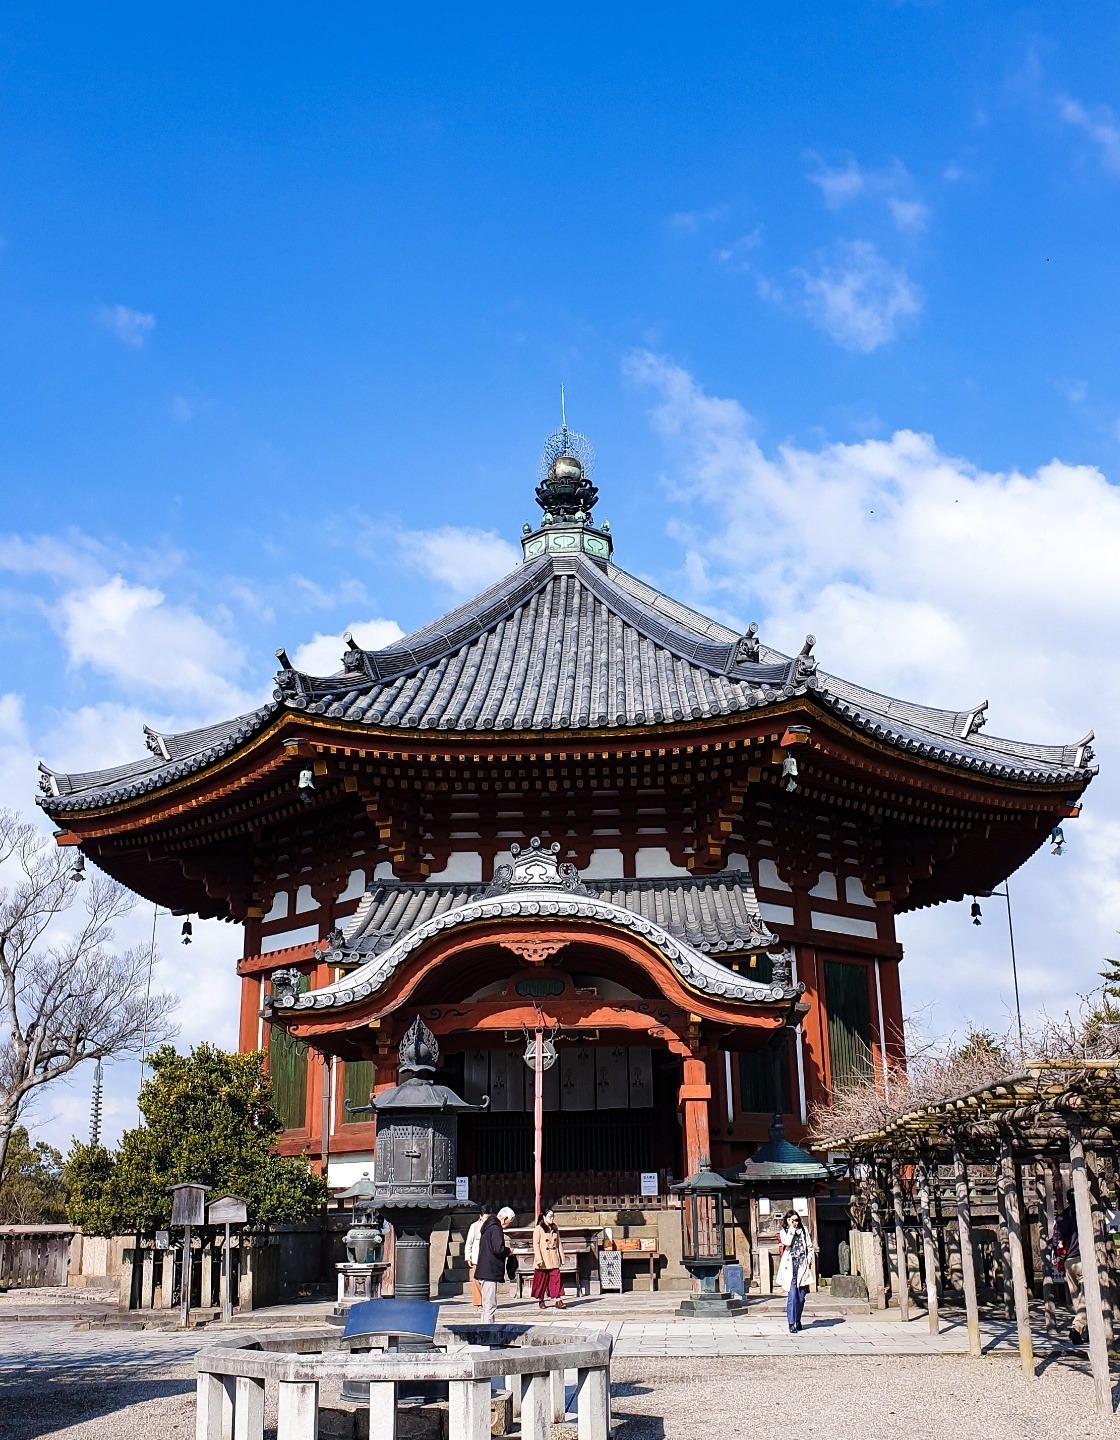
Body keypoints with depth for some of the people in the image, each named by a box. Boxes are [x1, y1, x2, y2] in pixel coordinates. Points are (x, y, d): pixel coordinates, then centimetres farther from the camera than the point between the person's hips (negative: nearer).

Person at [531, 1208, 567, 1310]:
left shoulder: (555, 1228, 12)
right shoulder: (538, 1228, -6)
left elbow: (559, 1243, 15)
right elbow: (536, 1244, -10)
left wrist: (561, 1257, 11)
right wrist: (539, 1259, -16)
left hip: (554, 1260, 4)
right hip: (543, 1260, -4)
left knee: (556, 1279, -4)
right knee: (541, 1280, 3)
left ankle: (558, 1300, -4)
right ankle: (540, 1300, 16)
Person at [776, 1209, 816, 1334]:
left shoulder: (804, 1230, 13)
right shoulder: (783, 1232, 7)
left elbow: (810, 1247, 14)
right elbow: (787, 1243, -13)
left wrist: (809, 1260, 3)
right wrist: (791, 1229, -7)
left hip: (802, 1266, 3)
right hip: (790, 1266, -2)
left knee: (801, 1296, 4)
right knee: (792, 1296, -11)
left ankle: (797, 1320, 21)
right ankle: (792, 1323, -11)